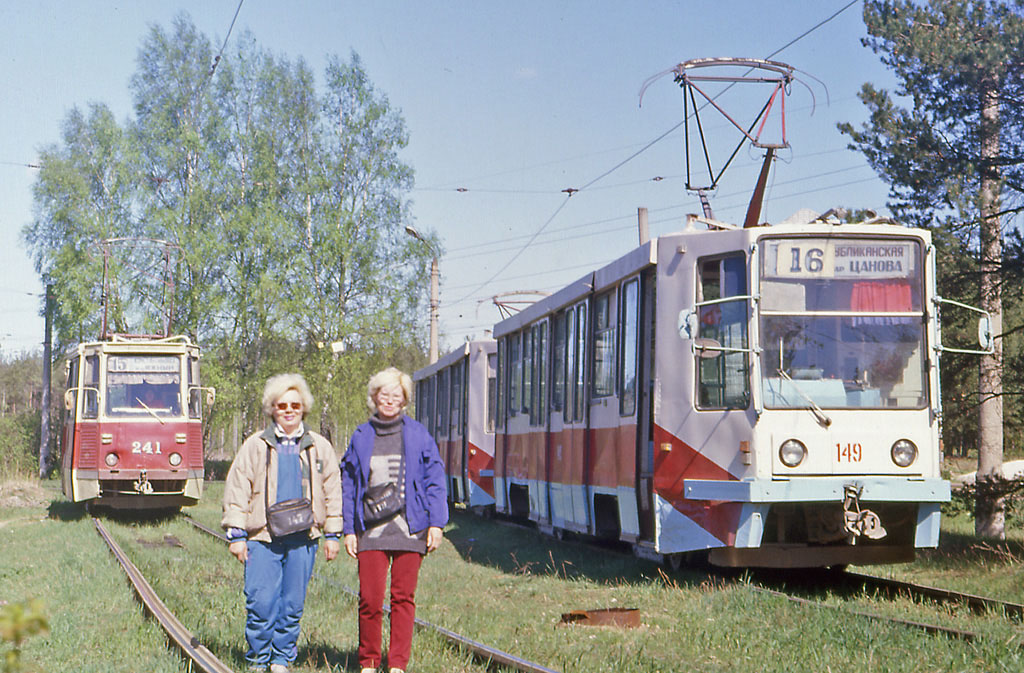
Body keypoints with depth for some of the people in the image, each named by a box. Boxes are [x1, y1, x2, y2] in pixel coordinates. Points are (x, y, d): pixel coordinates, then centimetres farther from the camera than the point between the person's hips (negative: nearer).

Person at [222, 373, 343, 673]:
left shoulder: (319, 447, 10)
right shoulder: (255, 446, 6)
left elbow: (332, 491, 14)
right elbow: (237, 490, 6)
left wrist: (332, 534, 10)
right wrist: (236, 534, 1)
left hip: (303, 538, 1)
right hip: (263, 537, -1)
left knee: (293, 604, 4)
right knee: (260, 602, -7)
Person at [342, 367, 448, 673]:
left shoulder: (417, 435, 5)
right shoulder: (361, 437, 9)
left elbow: (434, 481, 5)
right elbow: (348, 485, 12)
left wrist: (436, 523, -3)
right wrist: (349, 529, 6)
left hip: (409, 529, 0)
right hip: (371, 530, 0)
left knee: (403, 598, 3)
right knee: (370, 598, -4)